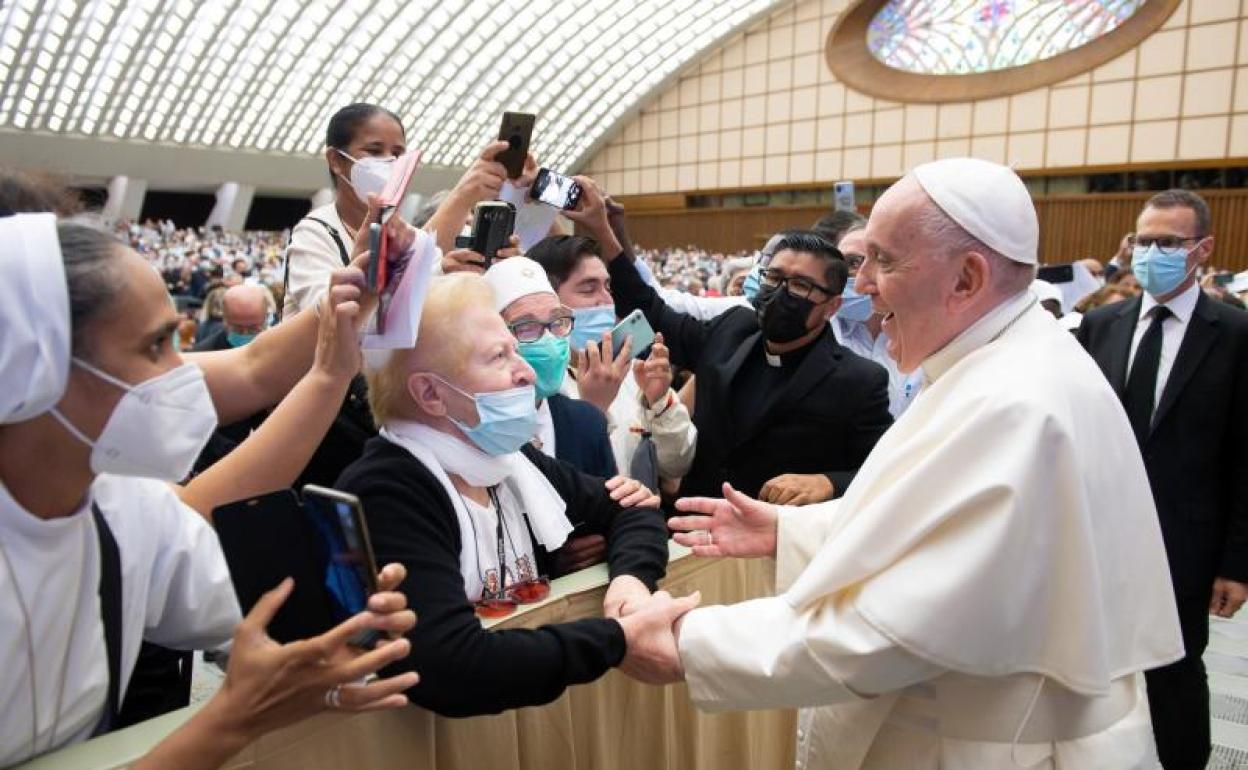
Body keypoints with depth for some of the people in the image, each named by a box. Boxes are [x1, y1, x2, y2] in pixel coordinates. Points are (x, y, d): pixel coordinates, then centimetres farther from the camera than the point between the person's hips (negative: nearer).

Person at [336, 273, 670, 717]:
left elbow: (629, 510, 10)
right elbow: (452, 668, -33)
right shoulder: (385, 497, -22)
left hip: (538, 703, 6)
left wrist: (632, 576, -11)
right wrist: (621, 640, -25)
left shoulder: (510, 458, 0)